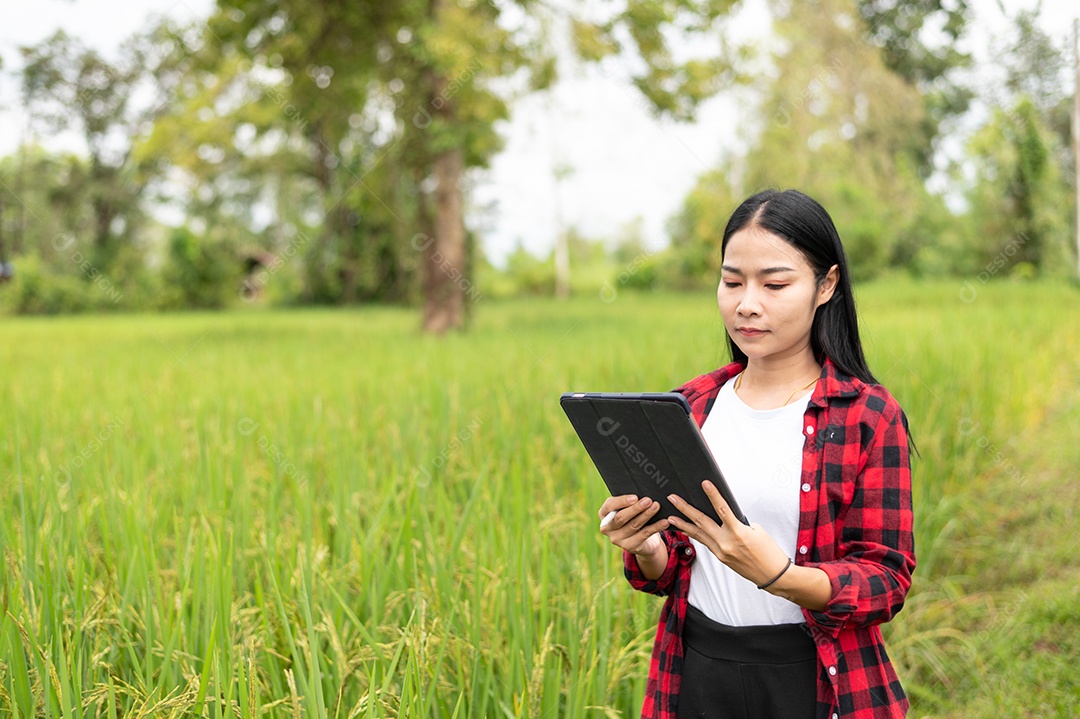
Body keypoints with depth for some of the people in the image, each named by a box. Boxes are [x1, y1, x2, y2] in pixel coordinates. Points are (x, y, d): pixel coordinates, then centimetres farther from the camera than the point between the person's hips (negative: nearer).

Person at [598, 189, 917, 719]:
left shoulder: (869, 416, -9)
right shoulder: (689, 408, 3)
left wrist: (777, 574, -29)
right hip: (698, 676, 3)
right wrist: (644, 549, -14)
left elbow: (887, 582, -12)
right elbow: (666, 573, 9)